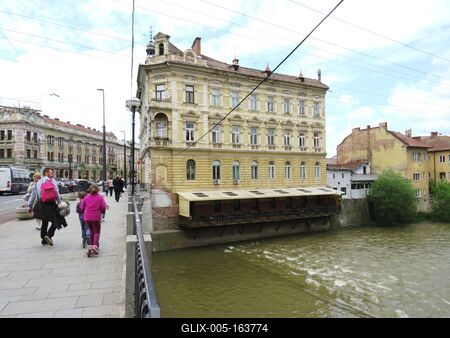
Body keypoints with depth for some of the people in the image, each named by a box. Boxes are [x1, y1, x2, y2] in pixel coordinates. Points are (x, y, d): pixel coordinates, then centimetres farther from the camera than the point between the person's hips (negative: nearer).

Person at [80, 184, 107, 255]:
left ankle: (91, 245, 24)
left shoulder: (86, 197, 4)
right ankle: (95, 245, -14)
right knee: (97, 232, 5)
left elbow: (82, 208, 8)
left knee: (92, 231, 20)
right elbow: (103, 207, -9)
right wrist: (102, 211, 12)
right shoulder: (100, 197, -3)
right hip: (96, 217, -3)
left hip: (87, 217, 3)